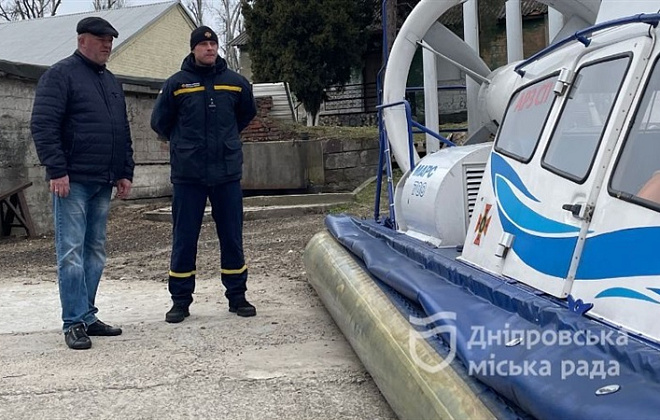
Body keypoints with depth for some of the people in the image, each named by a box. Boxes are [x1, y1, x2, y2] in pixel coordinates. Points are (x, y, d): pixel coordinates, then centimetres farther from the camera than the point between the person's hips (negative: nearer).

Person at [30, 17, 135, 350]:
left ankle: (87, 316, 16)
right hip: (72, 182, -7)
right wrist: (56, 170, -17)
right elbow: (43, 125, -11)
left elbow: (124, 132, 24)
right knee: (72, 253, -6)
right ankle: (75, 322, -2)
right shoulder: (61, 75, -3)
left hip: (103, 184, 7)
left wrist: (125, 173, 17)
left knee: (95, 252, 9)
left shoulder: (111, 82, 20)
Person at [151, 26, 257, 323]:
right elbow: (159, 122, 9)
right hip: (187, 175, -1)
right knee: (184, 239, 4)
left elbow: (247, 114, 23)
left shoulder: (236, 83, 4)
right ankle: (180, 299, 14)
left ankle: (237, 295, 19)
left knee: (232, 237, 7)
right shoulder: (176, 84, -2)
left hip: (227, 173, 2)